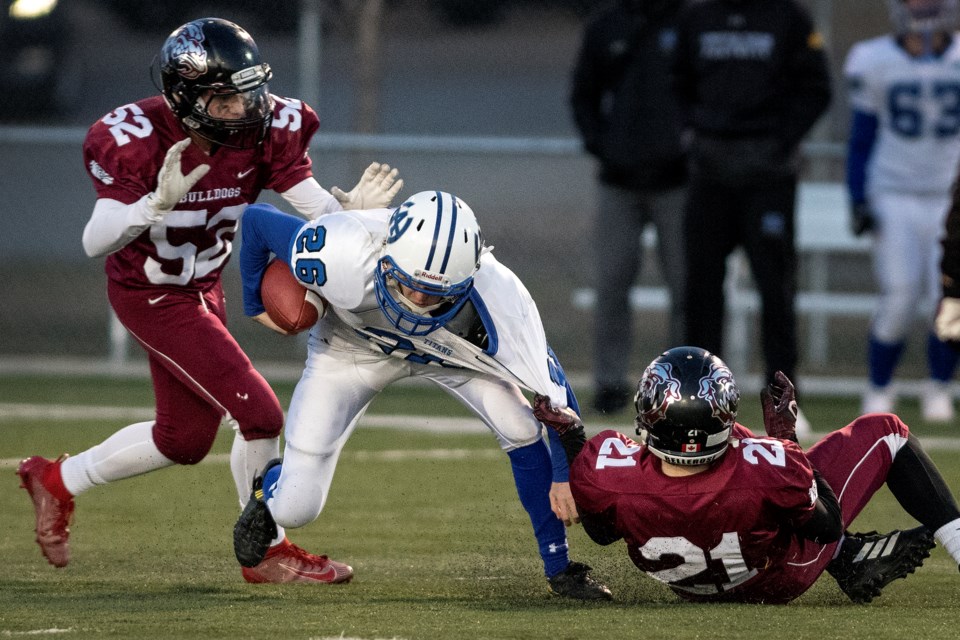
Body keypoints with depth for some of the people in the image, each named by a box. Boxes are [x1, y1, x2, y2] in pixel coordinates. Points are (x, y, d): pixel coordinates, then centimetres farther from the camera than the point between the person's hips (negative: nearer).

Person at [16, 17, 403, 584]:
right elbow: (95, 243, -35)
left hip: (202, 288, 7)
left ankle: (57, 480, 38)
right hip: (152, 298, -7)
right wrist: (158, 203, -50)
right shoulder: (137, 140, -30)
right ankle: (267, 553, 6)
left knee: (186, 438, 19)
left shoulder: (264, 129, -16)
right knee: (259, 413, -13)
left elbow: (316, 207, -19)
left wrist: (351, 208, -41)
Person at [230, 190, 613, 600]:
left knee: (523, 432, -19)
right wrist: (257, 305, -9)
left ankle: (558, 570, 3)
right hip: (353, 345, -1)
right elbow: (256, 220, -24)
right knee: (294, 510, -6)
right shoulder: (342, 259, -43)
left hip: (445, 349, 1)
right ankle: (269, 488, 34)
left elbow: (551, 383, -25)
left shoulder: (497, 297, -41)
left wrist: (566, 475, -18)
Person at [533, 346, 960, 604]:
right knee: (883, 432, 10)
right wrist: (786, 439, -14)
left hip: (694, 588, 3)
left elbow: (603, 532, -10)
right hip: (785, 579, -3)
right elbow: (827, 527, -20)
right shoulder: (765, 469, -42)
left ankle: (850, 558, 29)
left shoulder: (606, 474, -37)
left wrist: (572, 441, -4)